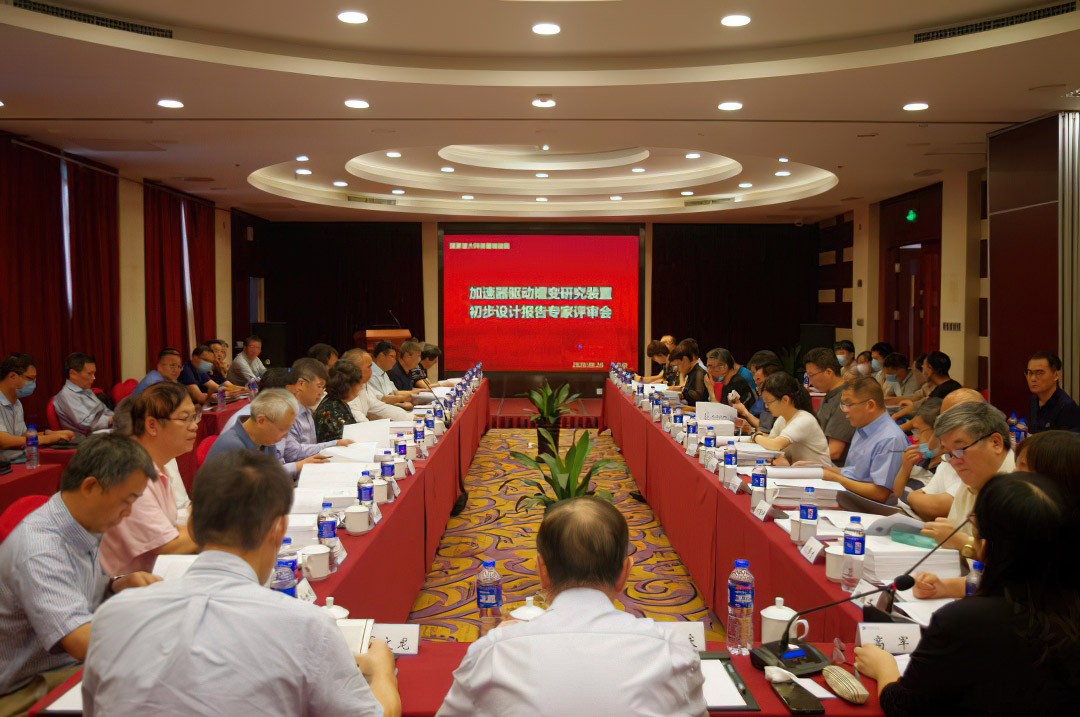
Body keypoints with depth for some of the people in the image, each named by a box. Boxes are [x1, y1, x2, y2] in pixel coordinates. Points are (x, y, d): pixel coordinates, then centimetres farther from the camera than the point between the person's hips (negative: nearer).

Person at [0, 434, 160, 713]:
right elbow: (82, 640, -35)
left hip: (76, 666, 8)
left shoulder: (86, 527, 3)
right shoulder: (38, 551, -26)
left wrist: (120, 584, -1)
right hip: (30, 690, -8)